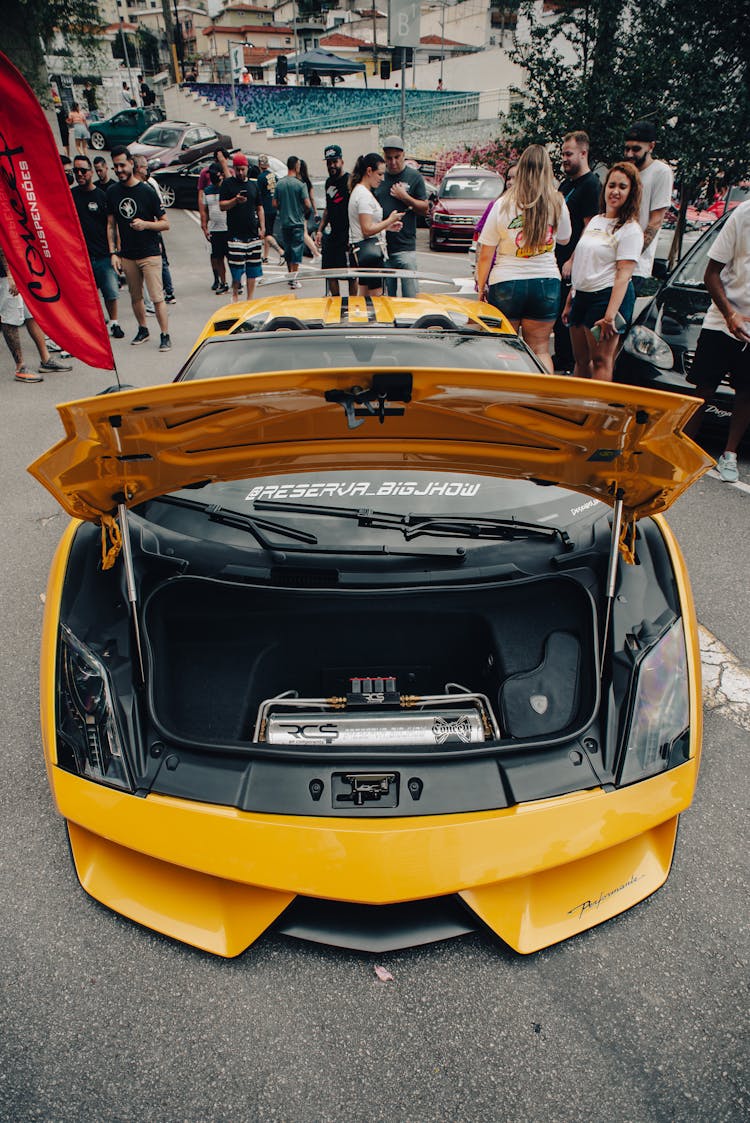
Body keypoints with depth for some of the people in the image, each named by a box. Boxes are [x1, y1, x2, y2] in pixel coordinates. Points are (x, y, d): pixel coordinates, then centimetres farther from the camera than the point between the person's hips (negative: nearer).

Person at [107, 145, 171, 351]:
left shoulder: (147, 191, -5)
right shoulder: (112, 192, 6)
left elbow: (165, 224, -3)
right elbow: (111, 225, 11)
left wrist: (146, 224, -20)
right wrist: (113, 252, 3)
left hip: (150, 253, -4)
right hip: (127, 255, 4)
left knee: (157, 297, -9)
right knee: (135, 297, 12)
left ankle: (165, 335, -2)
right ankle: (143, 330, 28)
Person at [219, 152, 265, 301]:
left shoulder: (253, 185, 15)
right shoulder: (228, 183, 3)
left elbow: (259, 208, 18)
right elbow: (222, 205, -3)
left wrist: (262, 227, 8)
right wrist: (235, 200, -20)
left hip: (253, 233, 4)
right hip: (235, 233, -4)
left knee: (252, 267, 4)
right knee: (236, 266, -6)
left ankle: (250, 298, 11)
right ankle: (235, 295, 9)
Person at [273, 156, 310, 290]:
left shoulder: (279, 183, 2)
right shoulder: (300, 184, -11)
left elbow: (275, 203, 4)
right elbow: (307, 204, -15)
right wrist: (305, 213, 6)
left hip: (284, 222, 4)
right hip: (297, 222, -4)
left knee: (287, 249, 15)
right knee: (297, 249, -1)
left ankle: (290, 274, 24)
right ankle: (294, 278, -6)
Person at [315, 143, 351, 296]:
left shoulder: (350, 181, -9)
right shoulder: (329, 182, 15)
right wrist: (320, 230, 15)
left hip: (348, 236, -8)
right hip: (332, 235, 8)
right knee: (329, 272, 10)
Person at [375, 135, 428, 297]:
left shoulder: (414, 177, 4)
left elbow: (425, 208, 2)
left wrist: (405, 197, -10)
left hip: (405, 246, -3)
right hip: (381, 246, 3)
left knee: (410, 295, -6)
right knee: (386, 296, 8)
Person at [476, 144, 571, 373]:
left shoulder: (503, 205, -6)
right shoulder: (558, 204, 0)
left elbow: (485, 256, -4)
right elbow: (564, 239, 18)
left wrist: (481, 287, 8)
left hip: (506, 285, -2)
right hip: (546, 283, 2)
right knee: (540, 350, 8)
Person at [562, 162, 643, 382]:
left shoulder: (630, 229, -6)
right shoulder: (595, 220, 18)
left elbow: (624, 274, -16)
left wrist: (610, 315, -25)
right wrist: (569, 301, 18)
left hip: (608, 296, -8)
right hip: (582, 295, 8)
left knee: (600, 360, -9)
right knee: (581, 360, 11)